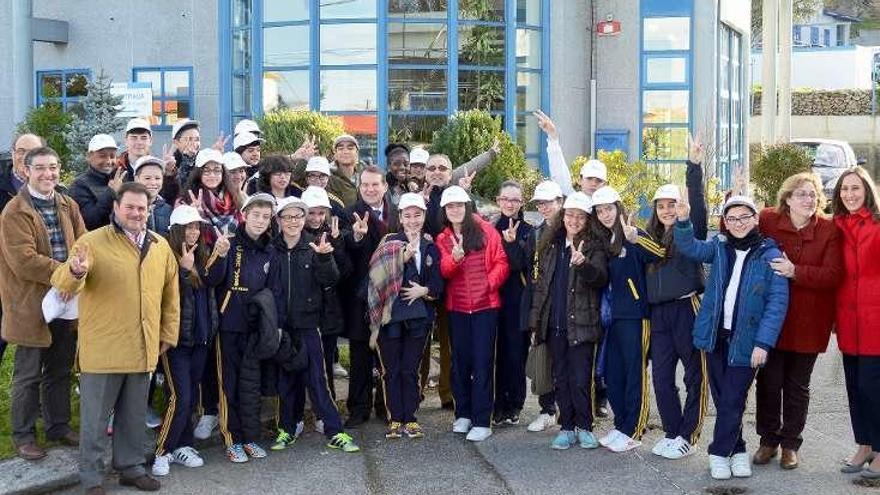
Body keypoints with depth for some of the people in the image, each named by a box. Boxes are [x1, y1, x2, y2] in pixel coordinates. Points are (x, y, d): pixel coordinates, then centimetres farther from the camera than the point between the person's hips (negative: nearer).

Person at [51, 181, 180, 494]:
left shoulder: (160, 246, 7)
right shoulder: (92, 242, -9)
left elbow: (171, 293, 16)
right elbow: (62, 284, -19)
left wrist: (169, 334, 14)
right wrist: (76, 271, -41)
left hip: (143, 348, 5)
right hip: (102, 348, -4)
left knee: (134, 415, 17)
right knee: (95, 418, 5)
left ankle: (131, 467, 32)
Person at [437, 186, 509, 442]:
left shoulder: (486, 231, -1)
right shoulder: (443, 239, 7)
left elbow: (501, 263, -2)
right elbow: (443, 271, -7)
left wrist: (490, 283, -15)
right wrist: (454, 258, -26)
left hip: (485, 305, -3)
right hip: (457, 308, 3)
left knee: (482, 362, -2)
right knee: (460, 360, 11)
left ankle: (482, 421, 0)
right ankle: (463, 413, 24)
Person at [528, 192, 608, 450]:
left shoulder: (594, 246, -2)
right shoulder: (550, 244, 11)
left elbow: (601, 278, -16)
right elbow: (541, 282, 15)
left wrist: (583, 264, -36)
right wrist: (535, 319, 11)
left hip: (581, 322, -4)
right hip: (554, 322, 4)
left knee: (581, 379, -2)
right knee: (561, 378, 9)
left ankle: (584, 427, 12)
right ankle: (567, 427, 18)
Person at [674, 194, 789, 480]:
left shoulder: (770, 256, -7)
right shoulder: (720, 248, 6)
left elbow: (777, 303, -11)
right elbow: (690, 247, -8)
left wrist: (764, 342, -18)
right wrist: (683, 221, -26)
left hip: (746, 341, -4)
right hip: (716, 337, 4)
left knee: (732, 401, -2)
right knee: (721, 399, 12)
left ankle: (720, 453, 13)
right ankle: (737, 450, 26)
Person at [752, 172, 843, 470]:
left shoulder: (829, 230, -5)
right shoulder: (767, 220, -4)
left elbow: (833, 275, -13)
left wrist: (796, 271, -26)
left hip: (808, 321, 0)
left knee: (797, 385, 12)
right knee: (769, 381, 5)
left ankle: (790, 443, 26)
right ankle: (769, 440, 23)